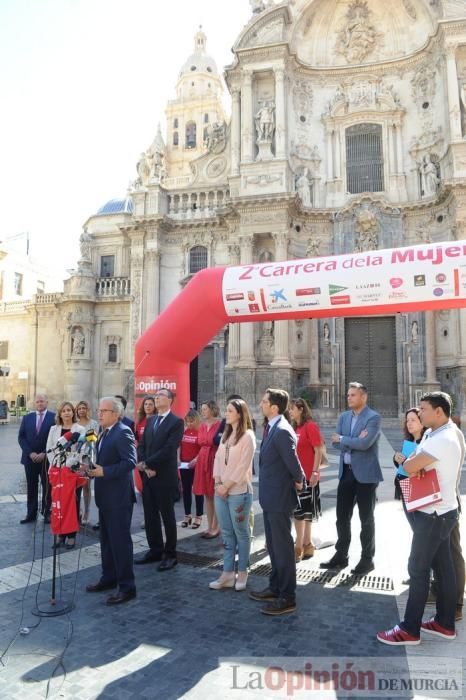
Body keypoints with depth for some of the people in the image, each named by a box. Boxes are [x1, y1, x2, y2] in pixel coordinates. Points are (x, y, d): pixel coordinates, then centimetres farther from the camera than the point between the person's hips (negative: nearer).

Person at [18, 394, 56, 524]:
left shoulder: (54, 417, -4)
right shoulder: (27, 418, 8)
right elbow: (21, 437, 4)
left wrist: (44, 454, -13)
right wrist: (30, 453, -8)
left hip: (47, 458, -3)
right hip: (30, 458, 3)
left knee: (47, 486, 4)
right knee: (31, 487, 9)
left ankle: (47, 513, 14)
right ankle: (31, 514, 17)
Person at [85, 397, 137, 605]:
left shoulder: (123, 432, -17)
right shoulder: (104, 433, 13)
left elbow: (130, 462, -25)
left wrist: (103, 472, -26)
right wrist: (92, 468, 0)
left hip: (119, 497, -10)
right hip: (105, 496, 10)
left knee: (120, 540, -2)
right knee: (106, 539, 19)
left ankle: (127, 586, 8)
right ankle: (109, 578, 33)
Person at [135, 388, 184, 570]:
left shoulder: (176, 422, -9)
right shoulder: (150, 420, 13)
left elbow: (169, 449, -18)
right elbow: (141, 445, 9)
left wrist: (147, 464, -16)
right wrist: (145, 467, -7)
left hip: (165, 477, -6)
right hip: (148, 476, 7)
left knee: (167, 516, 4)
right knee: (150, 516, 13)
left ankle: (170, 554, 16)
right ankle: (155, 550, 27)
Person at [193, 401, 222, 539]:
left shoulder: (220, 425, -12)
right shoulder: (202, 426, 10)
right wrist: (196, 459, 12)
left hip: (215, 462, -7)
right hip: (202, 462, 7)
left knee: (216, 495, 2)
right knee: (207, 495, 12)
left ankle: (215, 528, 12)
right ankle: (209, 526, 21)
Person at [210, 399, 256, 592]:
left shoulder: (247, 436, -9)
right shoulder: (226, 435, 13)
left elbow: (243, 466, -14)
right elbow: (218, 459, 10)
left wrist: (227, 486, -12)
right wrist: (218, 483, -2)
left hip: (239, 492, -7)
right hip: (221, 491, 7)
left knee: (241, 533, 5)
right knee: (226, 533, 11)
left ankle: (242, 572, 18)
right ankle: (228, 574, 18)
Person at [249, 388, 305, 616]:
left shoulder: (282, 431, -23)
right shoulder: (271, 428, 8)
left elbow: (292, 461, -23)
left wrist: (298, 481, -6)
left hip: (279, 498, -10)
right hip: (270, 496, 10)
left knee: (283, 547, 3)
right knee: (273, 545, 21)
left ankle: (287, 598, 16)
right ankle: (275, 588, 36)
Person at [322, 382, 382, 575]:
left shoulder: (373, 418, -11)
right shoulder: (343, 417, 9)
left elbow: (364, 444, -23)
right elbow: (336, 443, 0)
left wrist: (342, 439, -10)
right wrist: (354, 440, -15)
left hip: (365, 473, -6)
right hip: (346, 472, 6)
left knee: (366, 518, 7)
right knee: (342, 516, 12)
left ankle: (367, 559, 21)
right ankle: (341, 555, 25)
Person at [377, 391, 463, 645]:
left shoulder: (443, 440, -24)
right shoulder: (432, 434, 8)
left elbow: (409, 467, -27)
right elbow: (414, 466, 10)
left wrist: (411, 463, -6)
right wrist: (417, 465, -11)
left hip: (434, 514, -9)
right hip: (440, 510, 9)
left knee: (418, 568, -2)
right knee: (442, 566, 15)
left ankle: (410, 630, 8)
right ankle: (445, 623, 27)